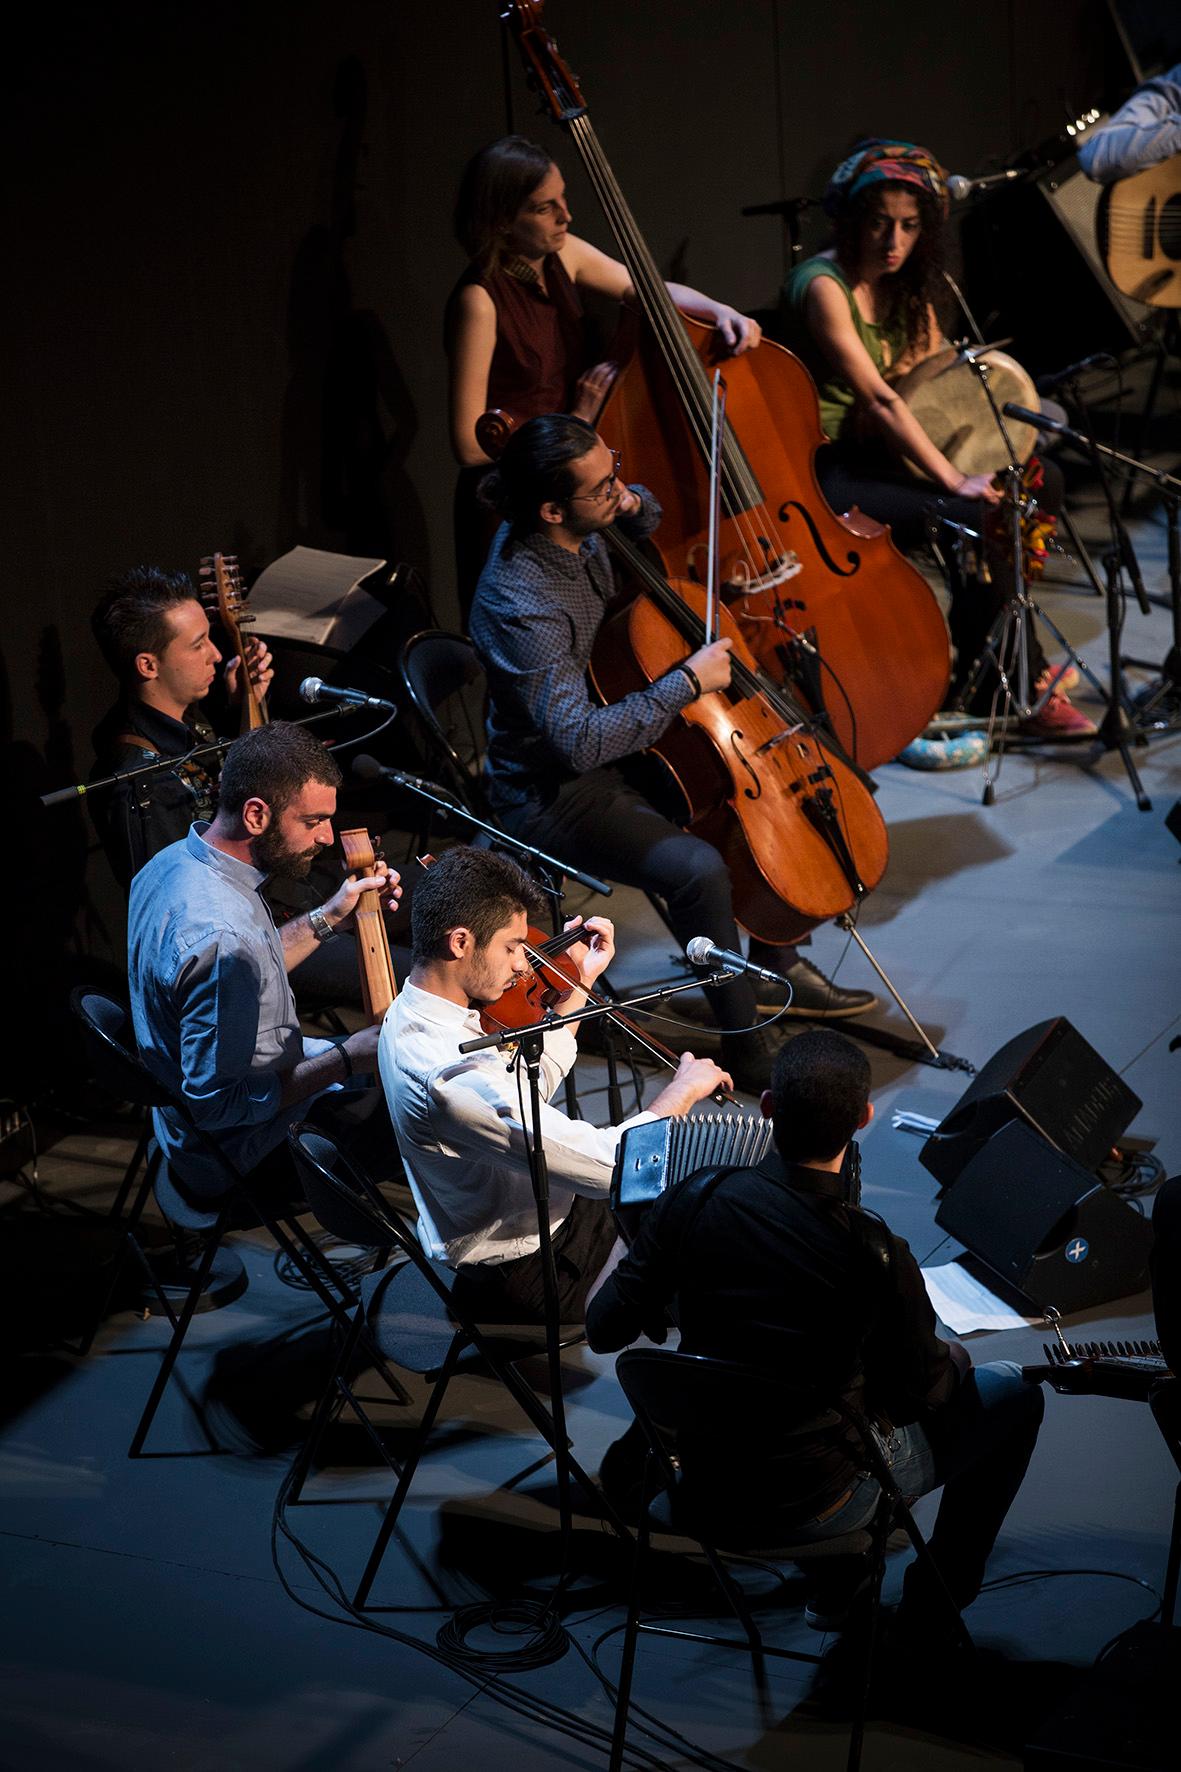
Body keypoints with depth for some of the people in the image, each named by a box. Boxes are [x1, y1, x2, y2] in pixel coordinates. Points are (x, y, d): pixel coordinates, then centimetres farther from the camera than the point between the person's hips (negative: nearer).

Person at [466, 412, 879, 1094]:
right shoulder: (522, 606, -34)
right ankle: (747, 1049, -11)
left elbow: (647, 519, 19)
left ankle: (777, 965, 25)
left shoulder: (575, 525, -7)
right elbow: (579, 743, -39)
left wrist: (633, 506, -7)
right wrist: (689, 681, -31)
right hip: (554, 791, -10)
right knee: (699, 869, -29)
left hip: (611, 731, 10)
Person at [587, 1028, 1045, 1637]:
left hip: (703, 1473, 5)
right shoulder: (876, 1256, -27)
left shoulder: (694, 1199, -17)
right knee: (1014, 1392, 15)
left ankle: (836, 1588, 35)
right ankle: (932, 1606, 28)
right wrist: (954, 1358, 13)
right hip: (809, 1504, -5)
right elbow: (921, 1392, -10)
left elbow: (603, 1330, -7)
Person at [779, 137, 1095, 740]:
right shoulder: (823, 286, -18)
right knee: (977, 520, -26)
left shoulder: (905, 283, 8)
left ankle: (987, 673, 4)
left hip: (879, 452, 9)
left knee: (1041, 482, -1)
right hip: (826, 472, -9)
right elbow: (879, 398, -24)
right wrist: (952, 479, -26)